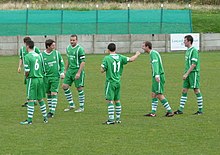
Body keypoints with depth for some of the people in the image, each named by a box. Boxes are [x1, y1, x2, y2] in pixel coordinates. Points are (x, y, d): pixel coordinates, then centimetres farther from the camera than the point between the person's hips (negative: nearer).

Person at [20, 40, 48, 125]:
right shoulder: (38, 55, 9)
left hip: (32, 79, -6)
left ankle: (29, 120, -4)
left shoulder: (27, 56, -12)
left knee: (31, 100, -4)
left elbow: (27, 70, -14)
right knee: (40, 99, 15)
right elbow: (42, 68, 11)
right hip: (40, 79, 7)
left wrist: (26, 76, 5)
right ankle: (45, 118, 19)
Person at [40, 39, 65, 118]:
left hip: (55, 76, -1)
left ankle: (52, 112, -9)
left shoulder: (57, 53, 0)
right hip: (46, 77, 1)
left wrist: (62, 72, -2)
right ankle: (50, 110, 21)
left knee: (54, 94, -9)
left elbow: (62, 63, 9)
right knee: (48, 94, 8)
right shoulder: (42, 55, -2)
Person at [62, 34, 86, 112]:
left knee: (79, 88, -1)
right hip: (70, 70, 7)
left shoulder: (80, 49, -13)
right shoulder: (68, 48, 10)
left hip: (78, 70, -7)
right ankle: (71, 105, 14)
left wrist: (79, 73, -21)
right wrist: (66, 70, 18)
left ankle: (81, 107, 9)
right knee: (64, 86, 2)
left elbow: (83, 62, -15)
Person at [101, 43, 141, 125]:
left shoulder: (107, 58, -12)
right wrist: (137, 54, 20)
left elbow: (102, 70, -13)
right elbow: (131, 59, 1)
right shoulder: (120, 57, 1)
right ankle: (118, 118, 17)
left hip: (110, 82, -6)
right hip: (118, 82, 6)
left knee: (110, 101, -5)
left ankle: (111, 119, -10)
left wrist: (104, 69, 10)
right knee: (117, 100, 14)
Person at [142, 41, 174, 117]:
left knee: (159, 95, -9)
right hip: (156, 77, 10)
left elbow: (155, 64, -26)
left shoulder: (153, 53, -13)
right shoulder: (153, 53, 18)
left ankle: (170, 111, -7)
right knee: (153, 94, 9)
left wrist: (157, 75, -38)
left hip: (158, 76, -10)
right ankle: (153, 112, 10)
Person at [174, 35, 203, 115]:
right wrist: (185, 74, 16)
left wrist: (187, 74, -19)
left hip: (193, 73, -9)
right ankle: (181, 109, 7)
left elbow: (193, 64, -19)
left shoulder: (194, 50, -13)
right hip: (188, 73, 9)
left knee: (196, 90, -3)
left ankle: (200, 110, 3)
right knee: (184, 90, 6)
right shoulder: (188, 50, 15)